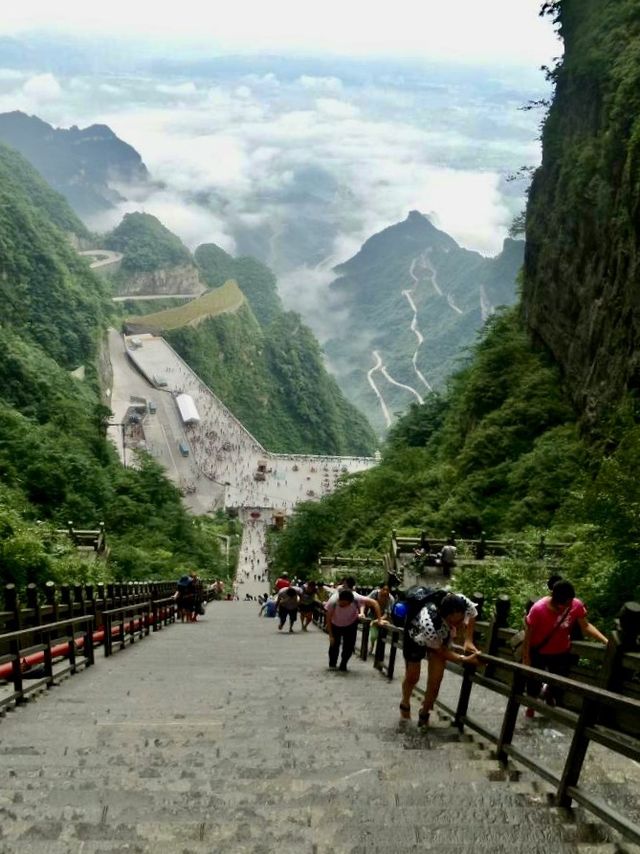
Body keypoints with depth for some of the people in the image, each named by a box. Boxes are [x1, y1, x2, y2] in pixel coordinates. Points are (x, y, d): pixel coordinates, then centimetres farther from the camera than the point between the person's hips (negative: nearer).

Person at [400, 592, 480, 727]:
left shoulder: (465, 603, -38)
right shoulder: (429, 622, -48)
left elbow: (472, 615, -9)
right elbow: (441, 651, -27)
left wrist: (468, 641, -19)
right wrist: (465, 659, -35)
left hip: (441, 636, 3)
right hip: (416, 637, -3)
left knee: (435, 681, -2)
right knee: (412, 677, 15)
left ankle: (424, 714, 24)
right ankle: (405, 704, 46)